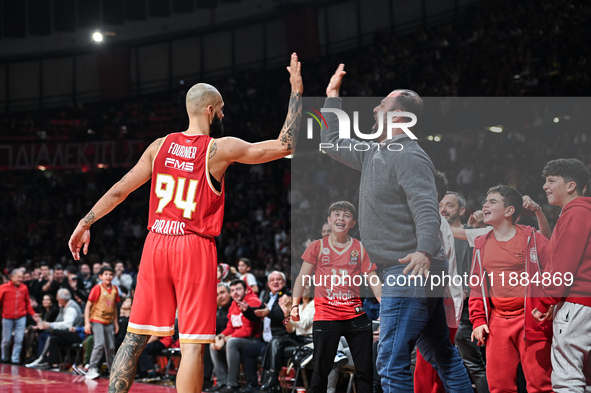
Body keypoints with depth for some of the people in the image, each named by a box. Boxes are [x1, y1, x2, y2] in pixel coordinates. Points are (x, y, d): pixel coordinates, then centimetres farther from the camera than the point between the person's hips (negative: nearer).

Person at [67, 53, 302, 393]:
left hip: (157, 243, 5)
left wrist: (86, 223, 22)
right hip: (195, 249, -5)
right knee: (193, 344, -2)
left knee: (135, 337, 11)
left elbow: (119, 190, 11)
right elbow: (285, 146, -5)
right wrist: (297, 92, 2)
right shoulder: (220, 149, -6)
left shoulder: (160, 146, 8)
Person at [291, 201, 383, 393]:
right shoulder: (318, 247, 4)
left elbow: (373, 279, 5)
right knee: (321, 369, 2)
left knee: (365, 369, 4)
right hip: (325, 316, -2)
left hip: (355, 315, 2)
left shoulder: (360, 248, 7)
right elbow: (302, 278, 2)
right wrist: (295, 305, -10)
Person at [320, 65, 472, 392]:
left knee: (392, 362, -12)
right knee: (442, 355, 15)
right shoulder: (374, 153, 16)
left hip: (410, 269, -10)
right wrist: (332, 97, 29)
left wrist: (424, 251, -42)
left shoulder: (409, 157, -14)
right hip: (417, 276, 10)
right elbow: (333, 144, 31)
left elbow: (427, 211, -26)